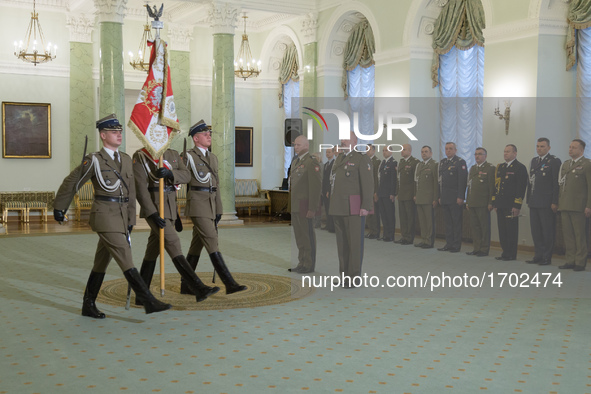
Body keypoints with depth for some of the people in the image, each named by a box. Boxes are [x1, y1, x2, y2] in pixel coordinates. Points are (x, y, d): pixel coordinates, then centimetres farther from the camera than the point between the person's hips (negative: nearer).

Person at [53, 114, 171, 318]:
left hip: (121, 218, 7)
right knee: (126, 260, -10)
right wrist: (59, 208, 7)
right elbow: (71, 183, 1)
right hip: (104, 217, -7)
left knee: (101, 262, 13)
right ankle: (149, 301, -11)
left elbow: (130, 192, 16)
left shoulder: (126, 160, 12)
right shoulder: (94, 160, -7)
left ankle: (88, 305, 23)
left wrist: (131, 219, 15)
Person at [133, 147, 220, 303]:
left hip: (170, 207, 7)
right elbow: (140, 188, -13)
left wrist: (169, 173, -22)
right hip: (153, 208, -7)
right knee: (173, 244, -15)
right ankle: (199, 289, -20)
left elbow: (186, 175, -1)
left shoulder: (173, 154, 12)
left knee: (153, 250, 11)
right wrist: (152, 214, -20)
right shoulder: (139, 156, -6)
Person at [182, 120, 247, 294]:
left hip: (210, 206, 7)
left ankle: (186, 285, 16)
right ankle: (229, 283, -16)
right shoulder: (188, 156, -4)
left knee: (196, 245, 9)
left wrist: (218, 210, 14)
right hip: (197, 205, -7)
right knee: (212, 242, -12)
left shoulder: (213, 158, 17)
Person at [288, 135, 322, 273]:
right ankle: (302, 263, 18)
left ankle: (309, 265, 4)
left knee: (307, 235, -3)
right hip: (295, 206, 9)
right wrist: (289, 206, 17)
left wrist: (312, 209, -21)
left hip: (305, 207, -9)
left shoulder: (312, 162, -12)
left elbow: (316, 186, -18)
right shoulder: (296, 162, 17)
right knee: (299, 236, 11)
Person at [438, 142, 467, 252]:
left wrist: (460, 197, -17)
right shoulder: (442, 162, 16)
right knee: (447, 222, 10)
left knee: (456, 222, -2)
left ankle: (456, 245, 3)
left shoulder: (460, 162, -6)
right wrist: (440, 196, 14)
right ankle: (449, 244, 16)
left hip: (455, 199, -7)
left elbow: (462, 181, -12)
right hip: (445, 198, 7)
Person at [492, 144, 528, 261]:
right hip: (500, 205, 7)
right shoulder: (500, 167, 17)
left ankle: (511, 254, 5)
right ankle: (505, 253, 16)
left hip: (511, 206, -7)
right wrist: (494, 202, 15)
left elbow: (521, 188, -11)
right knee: (502, 230, 9)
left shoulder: (520, 168, -5)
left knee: (511, 231, -2)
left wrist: (517, 206, -16)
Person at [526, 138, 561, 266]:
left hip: (547, 203, -7)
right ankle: (538, 255, 17)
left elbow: (557, 183, -10)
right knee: (535, 231, 9)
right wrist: (529, 200, 14)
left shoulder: (555, 161, -5)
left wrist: (555, 202, -14)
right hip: (534, 202, 7)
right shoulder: (533, 161, 17)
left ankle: (547, 257, 6)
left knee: (547, 231, 0)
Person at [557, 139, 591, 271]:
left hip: (578, 206, -7)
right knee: (567, 234, 8)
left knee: (580, 235, -1)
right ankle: (570, 260, 14)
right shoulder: (565, 164, 18)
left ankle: (580, 262, 5)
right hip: (565, 206, 7)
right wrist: (559, 203, 13)